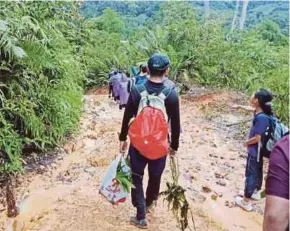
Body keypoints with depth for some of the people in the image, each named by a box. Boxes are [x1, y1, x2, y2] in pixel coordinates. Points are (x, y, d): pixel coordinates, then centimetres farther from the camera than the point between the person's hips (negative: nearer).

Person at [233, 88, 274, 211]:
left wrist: (247, 143, -10)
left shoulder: (261, 117, -32)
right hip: (259, 150, 9)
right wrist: (239, 106, 30)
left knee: (250, 174, 3)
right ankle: (255, 192, 45)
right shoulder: (261, 111, -4)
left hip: (255, 150, -9)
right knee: (257, 171, 25)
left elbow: (257, 138, -28)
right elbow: (251, 108, 21)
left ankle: (246, 202, 16)